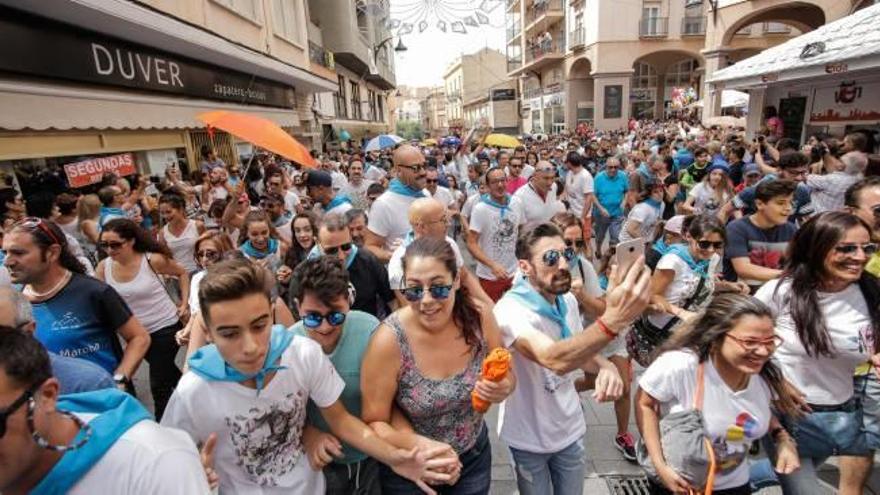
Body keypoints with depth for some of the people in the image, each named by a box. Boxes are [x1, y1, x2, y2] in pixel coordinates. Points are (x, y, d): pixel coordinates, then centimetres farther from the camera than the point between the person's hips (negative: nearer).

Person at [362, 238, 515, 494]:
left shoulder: (478, 315, -19)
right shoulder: (389, 340, -27)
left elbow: (505, 375, -3)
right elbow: (374, 421, -16)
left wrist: (502, 389, -24)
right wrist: (420, 446, -32)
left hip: (474, 455, 3)